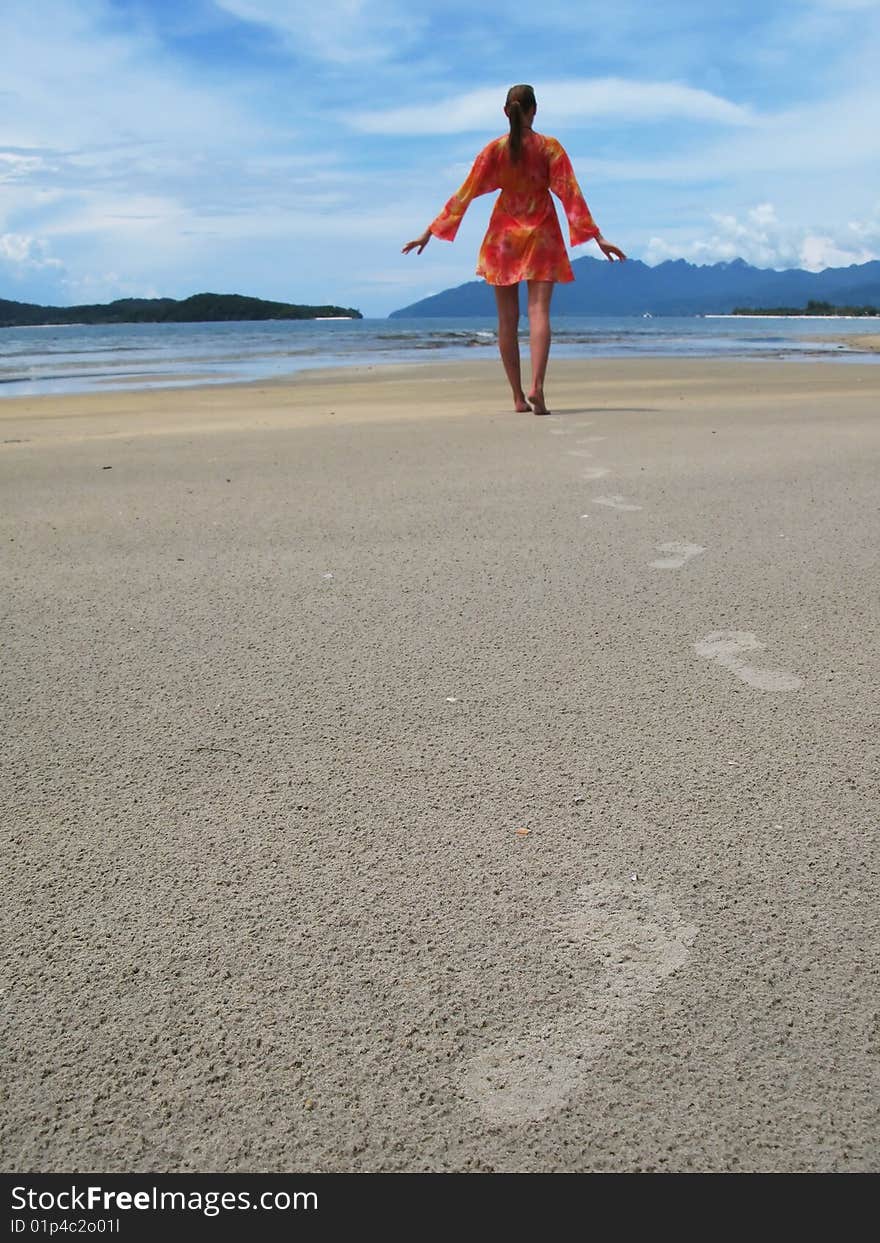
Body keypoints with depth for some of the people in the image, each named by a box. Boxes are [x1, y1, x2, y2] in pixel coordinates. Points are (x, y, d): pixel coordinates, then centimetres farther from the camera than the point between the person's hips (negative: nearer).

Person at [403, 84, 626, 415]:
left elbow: (465, 194, -3)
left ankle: (518, 396, 5)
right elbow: (571, 194, -7)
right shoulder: (550, 147, -3)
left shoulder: (495, 149, -2)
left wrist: (429, 232, 2)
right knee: (539, 311, -5)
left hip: (504, 236, 1)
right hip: (541, 236, -1)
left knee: (508, 318, 6)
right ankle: (536, 385, -26)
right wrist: (597, 237, -5)